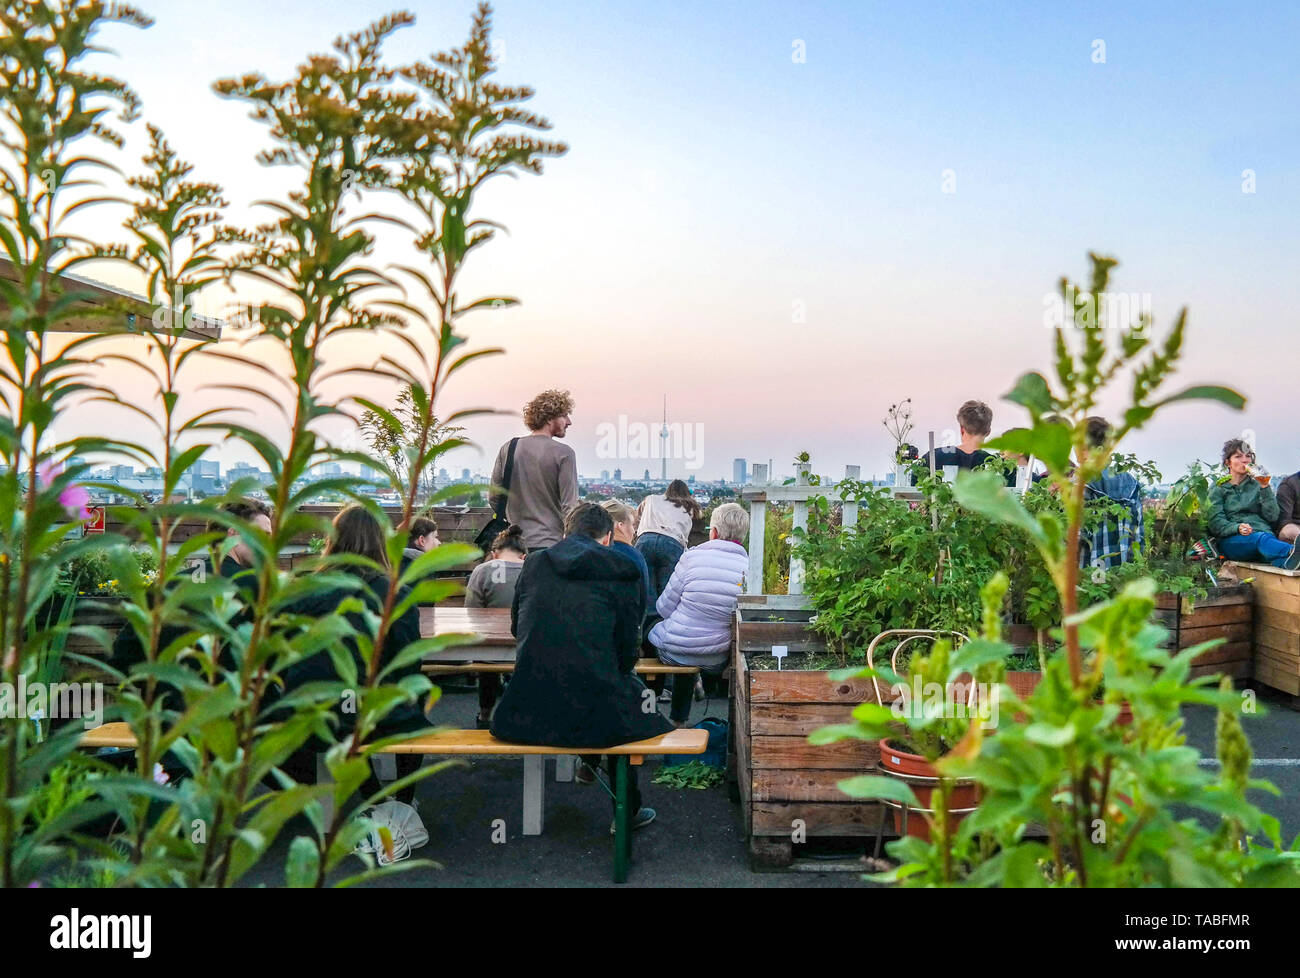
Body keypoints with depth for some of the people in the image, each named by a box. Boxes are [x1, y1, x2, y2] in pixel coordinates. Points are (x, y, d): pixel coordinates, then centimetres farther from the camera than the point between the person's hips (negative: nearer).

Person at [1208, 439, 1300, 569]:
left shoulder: (1257, 486, 24)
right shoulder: (1218, 490, 18)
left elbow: (1273, 516, 8)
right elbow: (1216, 523, 2)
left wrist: (1264, 487, 0)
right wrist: (1237, 528, -19)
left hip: (1263, 532, 3)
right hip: (1232, 540, -2)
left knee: (1269, 538, -38)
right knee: (1261, 539, -39)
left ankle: (1286, 562, -70)